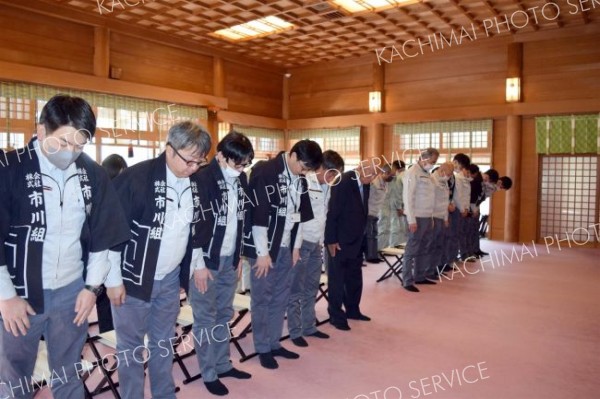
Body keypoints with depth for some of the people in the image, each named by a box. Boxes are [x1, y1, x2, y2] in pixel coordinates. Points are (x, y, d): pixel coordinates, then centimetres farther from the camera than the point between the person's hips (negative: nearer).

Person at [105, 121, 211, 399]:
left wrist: (196, 265, 16)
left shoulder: (195, 182, 1)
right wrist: (114, 280, -11)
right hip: (134, 280, -5)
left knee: (163, 343, 19)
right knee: (131, 348, 10)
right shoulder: (135, 178, -18)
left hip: (170, 279, 5)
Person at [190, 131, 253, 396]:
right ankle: (209, 373, 19)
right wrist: (199, 263, -15)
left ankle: (223, 364, 31)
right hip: (206, 261, -6)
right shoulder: (203, 179, -16)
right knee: (205, 319, 6)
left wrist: (239, 256, 13)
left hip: (230, 260, 7)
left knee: (224, 315, 16)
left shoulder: (240, 180, 5)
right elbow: (193, 224, -17)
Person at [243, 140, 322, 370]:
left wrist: (296, 246, 13)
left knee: (281, 297, 14)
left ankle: (274, 343, 28)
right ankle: (263, 348, 18)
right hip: (264, 247, -7)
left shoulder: (300, 179, 6)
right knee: (262, 298, 4)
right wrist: (262, 252, -17)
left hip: (286, 246, 7)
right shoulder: (264, 172, -17)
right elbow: (258, 214, -19)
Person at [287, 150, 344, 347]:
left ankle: (309, 327, 27)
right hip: (301, 242, -7)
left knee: (312, 289, 15)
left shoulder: (327, 187, 8)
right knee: (296, 289, 3)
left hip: (317, 243, 7)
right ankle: (295, 331, 14)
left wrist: (322, 241, 12)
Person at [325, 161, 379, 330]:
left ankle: (352, 310, 31)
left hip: (356, 240, 8)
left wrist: (361, 235, 13)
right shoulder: (343, 182, -20)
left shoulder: (365, 183, 3)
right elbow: (332, 212, -20)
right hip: (339, 241, -8)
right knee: (337, 278, 5)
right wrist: (331, 240, -19)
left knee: (355, 277, 16)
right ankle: (336, 315, 16)